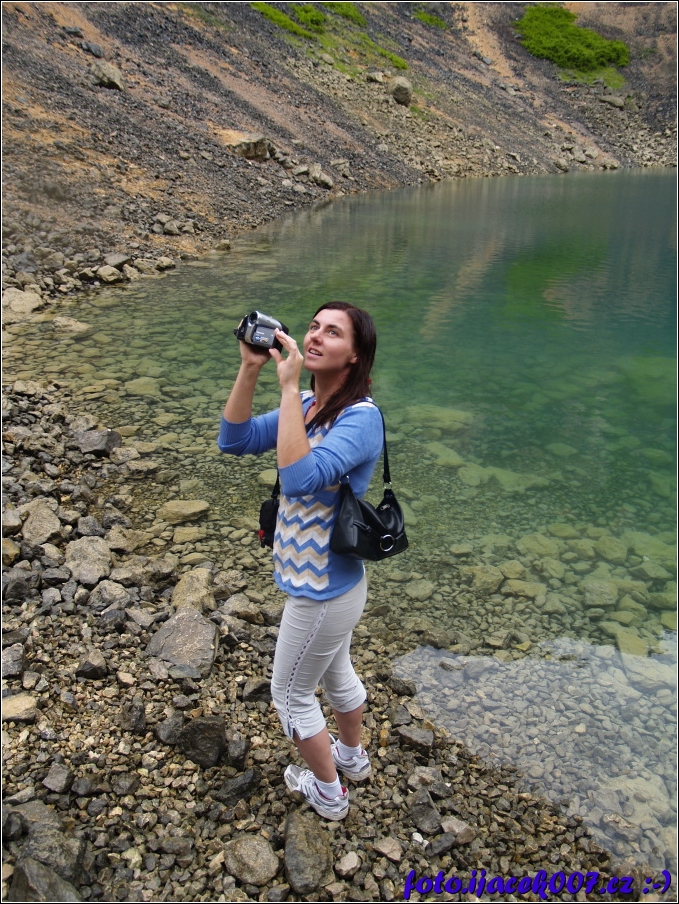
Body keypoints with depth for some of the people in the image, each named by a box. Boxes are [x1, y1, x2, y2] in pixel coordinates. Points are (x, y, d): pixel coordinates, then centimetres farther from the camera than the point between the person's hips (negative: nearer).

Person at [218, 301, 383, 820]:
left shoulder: (360, 417, -28)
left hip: (323, 590, -9)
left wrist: (289, 387, -37)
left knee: (292, 693, 15)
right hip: (327, 581, 9)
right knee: (336, 674, 30)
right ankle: (352, 758, 57)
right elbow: (236, 440, -5)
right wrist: (250, 370, -16)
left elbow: (299, 477, -41)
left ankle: (328, 793, 40)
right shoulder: (309, 406, -1)